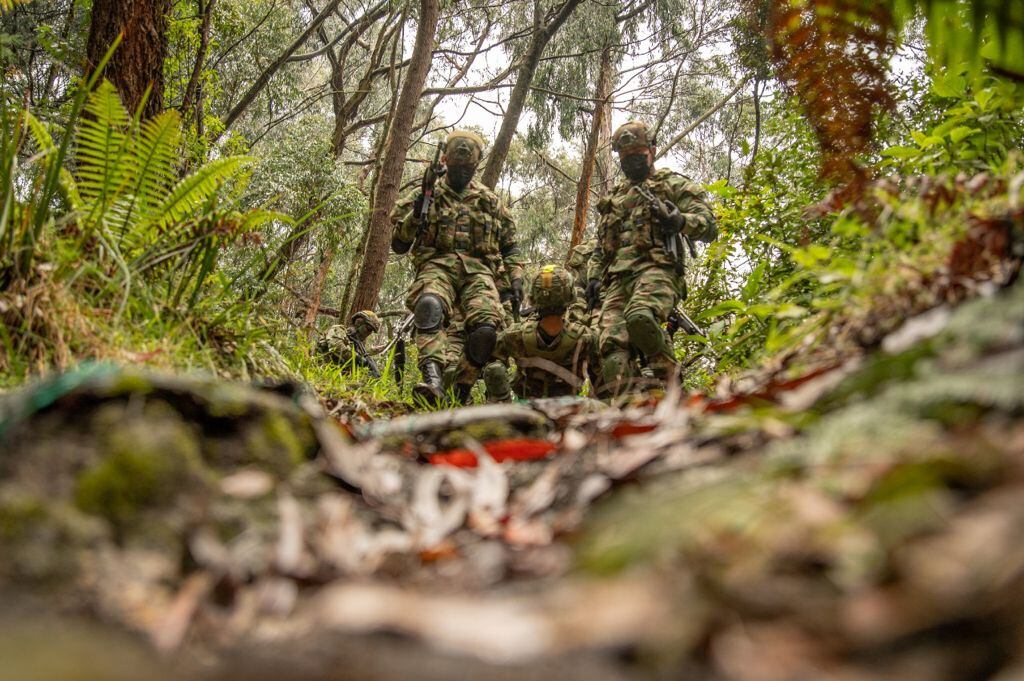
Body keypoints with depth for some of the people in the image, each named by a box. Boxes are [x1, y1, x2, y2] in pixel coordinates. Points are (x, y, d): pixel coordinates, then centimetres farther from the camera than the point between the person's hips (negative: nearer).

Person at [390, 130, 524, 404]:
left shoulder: (491, 202, 21)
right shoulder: (427, 197, 16)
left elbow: (509, 247, 27)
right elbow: (399, 245, 14)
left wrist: (516, 278, 10)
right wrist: (415, 214, -3)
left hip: (478, 270, 1)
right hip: (436, 266, -1)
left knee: (486, 328, -31)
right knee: (430, 307, -40)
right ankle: (433, 381, -51)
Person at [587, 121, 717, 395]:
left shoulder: (673, 184, 15)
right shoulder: (613, 198, 33)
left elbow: (709, 227, 4)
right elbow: (600, 246, 39)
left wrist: (678, 220, -16)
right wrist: (594, 276, 22)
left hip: (656, 268, -6)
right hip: (616, 279, 6)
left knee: (639, 316, -37)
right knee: (612, 343, -17)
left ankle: (670, 379, -19)